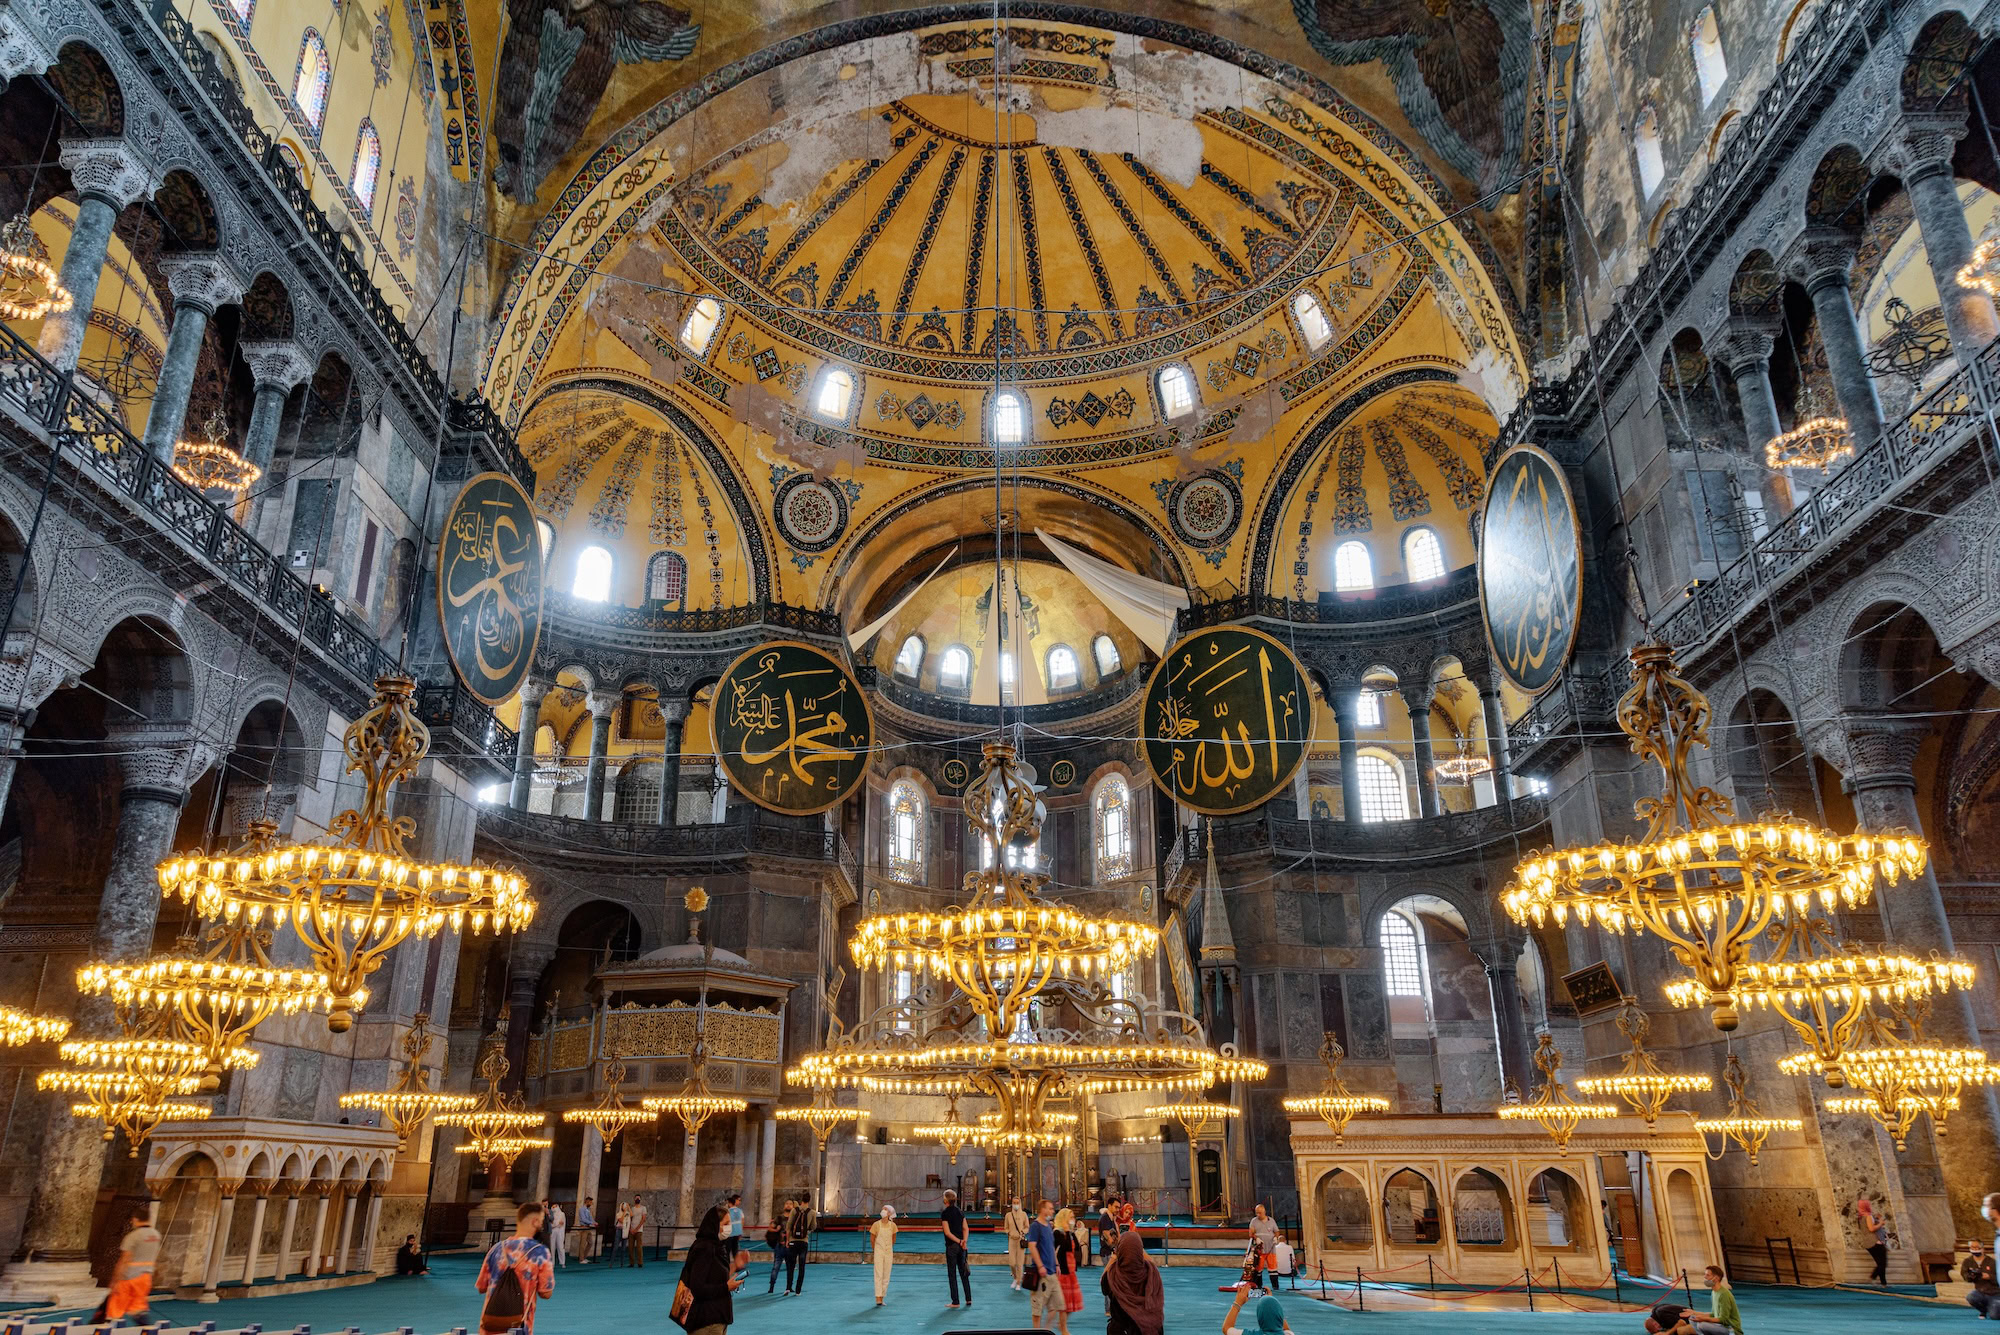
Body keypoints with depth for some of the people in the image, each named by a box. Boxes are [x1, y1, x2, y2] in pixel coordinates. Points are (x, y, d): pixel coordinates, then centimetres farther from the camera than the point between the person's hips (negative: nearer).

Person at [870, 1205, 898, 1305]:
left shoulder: (892, 1225, -1)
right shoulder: (876, 1224, -7)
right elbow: (872, 1239, 5)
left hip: (889, 1253, 3)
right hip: (878, 1253, -3)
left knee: (886, 1276, 4)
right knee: (878, 1275, -10)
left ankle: (882, 1298, 13)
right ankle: (878, 1299, -13)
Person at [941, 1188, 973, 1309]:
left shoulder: (945, 1213, -11)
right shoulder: (960, 1212, 8)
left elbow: (947, 1232, -15)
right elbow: (965, 1228, 3)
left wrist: (959, 1241, -11)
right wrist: (964, 1240, -9)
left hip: (951, 1245, -6)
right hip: (961, 1245, 6)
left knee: (952, 1274, 2)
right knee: (963, 1273, 13)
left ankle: (955, 1302, 4)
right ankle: (968, 1299, 13)